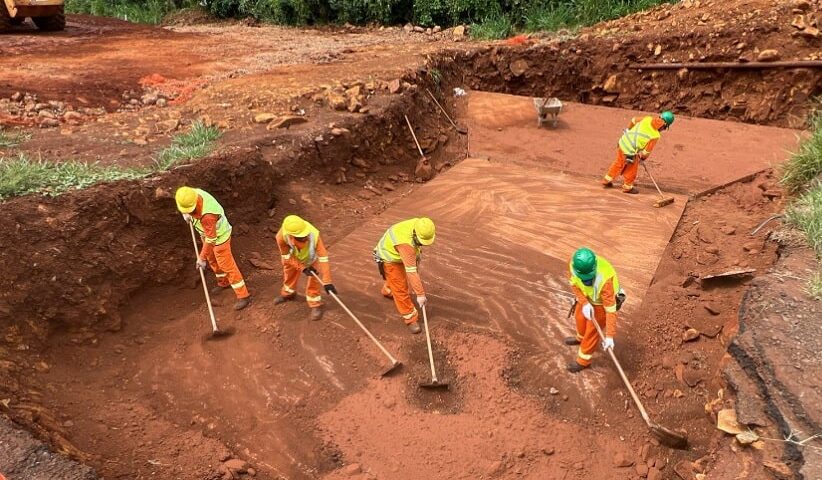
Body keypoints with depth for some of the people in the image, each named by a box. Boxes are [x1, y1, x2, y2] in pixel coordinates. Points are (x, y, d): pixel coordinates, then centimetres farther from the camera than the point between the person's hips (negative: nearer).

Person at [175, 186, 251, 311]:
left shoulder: (207, 214, -44)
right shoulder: (194, 193, -21)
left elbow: (210, 239, -34)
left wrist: (202, 258, -24)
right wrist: (185, 214, -3)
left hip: (219, 236, -8)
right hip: (207, 233, 8)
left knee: (227, 265, 0)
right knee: (212, 260, 25)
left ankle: (244, 296, 11)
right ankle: (224, 282, 50)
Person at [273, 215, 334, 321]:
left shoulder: (314, 235, -47)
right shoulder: (281, 237, -42)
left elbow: (323, 258, -44)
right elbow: (287, 256, -23)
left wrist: (327, 281, -46)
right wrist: (302, 267, -30)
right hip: (293, 257, 3)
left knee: (313, 279, -10)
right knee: (289, 273, 24)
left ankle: (315, 304, 12)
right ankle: (288, 293, 55)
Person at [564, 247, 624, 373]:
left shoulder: (605, 280, -45)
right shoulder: (574, 264, -31)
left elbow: (611, 309, -38)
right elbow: (574, 284, -13)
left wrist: (610, 336, -38)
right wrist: (584, 303, -27)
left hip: (603, 302, -6)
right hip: (587, 296, 6)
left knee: (592, 330, 5)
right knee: (580, 316, 26)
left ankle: (583, 361, 26)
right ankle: (581, 338, 59)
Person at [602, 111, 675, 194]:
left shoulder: (647, 119, -5)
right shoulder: (655, 136, -18)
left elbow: (633, 120, 12)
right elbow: (647, 151, -8)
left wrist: (628, 130, 30)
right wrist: (642, 158, 13)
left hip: (623, 142, 7)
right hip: (630, 152, -7)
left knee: (619, 163, 27)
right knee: (631, 170, 16)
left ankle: (607, 181, 40)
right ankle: (627, 187, 37)